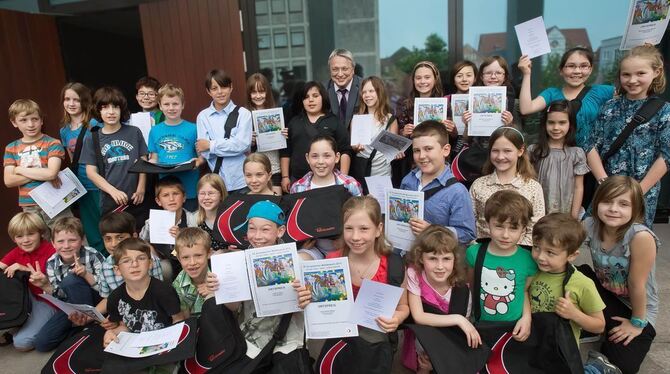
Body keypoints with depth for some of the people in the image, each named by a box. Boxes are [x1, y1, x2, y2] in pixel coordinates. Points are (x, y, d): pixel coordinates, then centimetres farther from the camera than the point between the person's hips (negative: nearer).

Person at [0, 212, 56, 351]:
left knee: (22, 343, -23)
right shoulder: (16, 252, 4)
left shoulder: (51, 251, -16)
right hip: (27, 297, 6)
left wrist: (26, 269, -25)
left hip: (47, 301, -6)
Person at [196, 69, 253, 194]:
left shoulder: (243, 113, -1)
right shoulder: (203, 116, 3)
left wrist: (211, 145, -7)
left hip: (242, 180, -1)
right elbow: (204, 152, -4)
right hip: (217, 181, 1)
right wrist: (232, 145, -12)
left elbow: (242, 144, -11)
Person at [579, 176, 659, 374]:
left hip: (637, 307, -3)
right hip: (604, 294, 3)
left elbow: (636, 284, -22)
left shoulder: (641, 237, -31)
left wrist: (637, 323, -12)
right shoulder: (590, 226, -17)